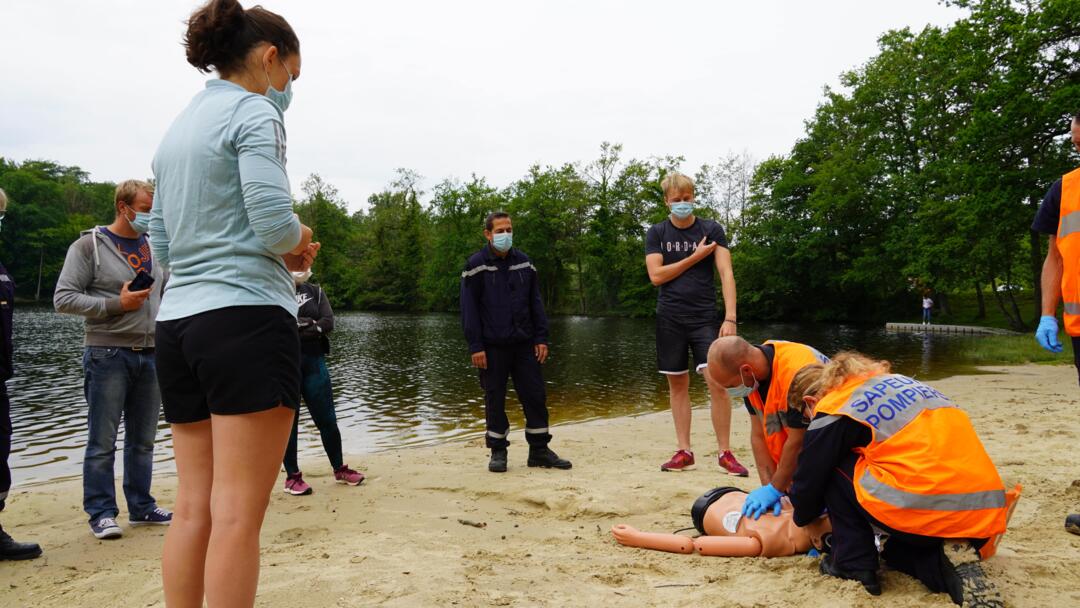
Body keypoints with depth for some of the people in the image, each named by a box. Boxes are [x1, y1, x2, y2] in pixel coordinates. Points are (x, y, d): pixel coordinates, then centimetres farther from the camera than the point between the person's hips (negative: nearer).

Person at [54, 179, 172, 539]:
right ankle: (101, 513, 8)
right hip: (108, 354, -5)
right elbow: (63, 298, -8)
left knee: (143, 440, 10)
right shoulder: (89, 245, -2)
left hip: (150, 354, 5)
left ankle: (141, 507, 19)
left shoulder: (154, 247, 14)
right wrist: (116, 304, -15)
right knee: (102, 442, -1)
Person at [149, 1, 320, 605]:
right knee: (238, 513, -5)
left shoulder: (177, 128, 20)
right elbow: (275, 222, -16)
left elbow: (162, 246, 19)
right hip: (246, 317, -8)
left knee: (194, 506, 10)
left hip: (178, 323, 8)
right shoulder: (253, 111, -4)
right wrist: (301, 239, 6)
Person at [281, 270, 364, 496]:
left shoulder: (315, 291, 11)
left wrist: (295, 329, -13)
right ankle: (292, 476, 15)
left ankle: (339, 469, 22)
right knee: (288, 422, 4)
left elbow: (328, 323, -2)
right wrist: (310, 325, -14)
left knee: (327, 420, 7)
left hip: (313, 362, 3)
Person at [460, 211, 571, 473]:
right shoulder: (476, 265, -2)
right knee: (495, 400, 5)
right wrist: (475, 346, -11)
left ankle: (539, 451, 15)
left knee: (535, 395, 3)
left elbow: (536, 303, 11)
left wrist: (541, 338, 3)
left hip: (524, 343, 3)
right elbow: (469, 309, -5)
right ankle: (498, 452, 18)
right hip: (492, 346, -3)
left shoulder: (524, 262, 9)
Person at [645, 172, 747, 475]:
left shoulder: (711, 230, 1)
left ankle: (725, 452, 1)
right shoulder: (657, 233, 5)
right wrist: (694, 257, -8)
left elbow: (726, 274, -6)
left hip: (704, 318, -2)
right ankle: (684, 452, 15)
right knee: (677, 385, 7)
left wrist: (730, 317, -16)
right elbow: (656, 275, -5)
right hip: (670, 319, 2)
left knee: (717, 382, -10)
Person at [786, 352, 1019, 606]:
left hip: (923, 513, -8)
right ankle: (954, 558, 4)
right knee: (897, 547, 33)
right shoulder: (895, 381, 24)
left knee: (836, 469, 13)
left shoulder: (832, 410, 1)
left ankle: (854, 563, 9)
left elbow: (808, 483, 9)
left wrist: (804, 517, 31)